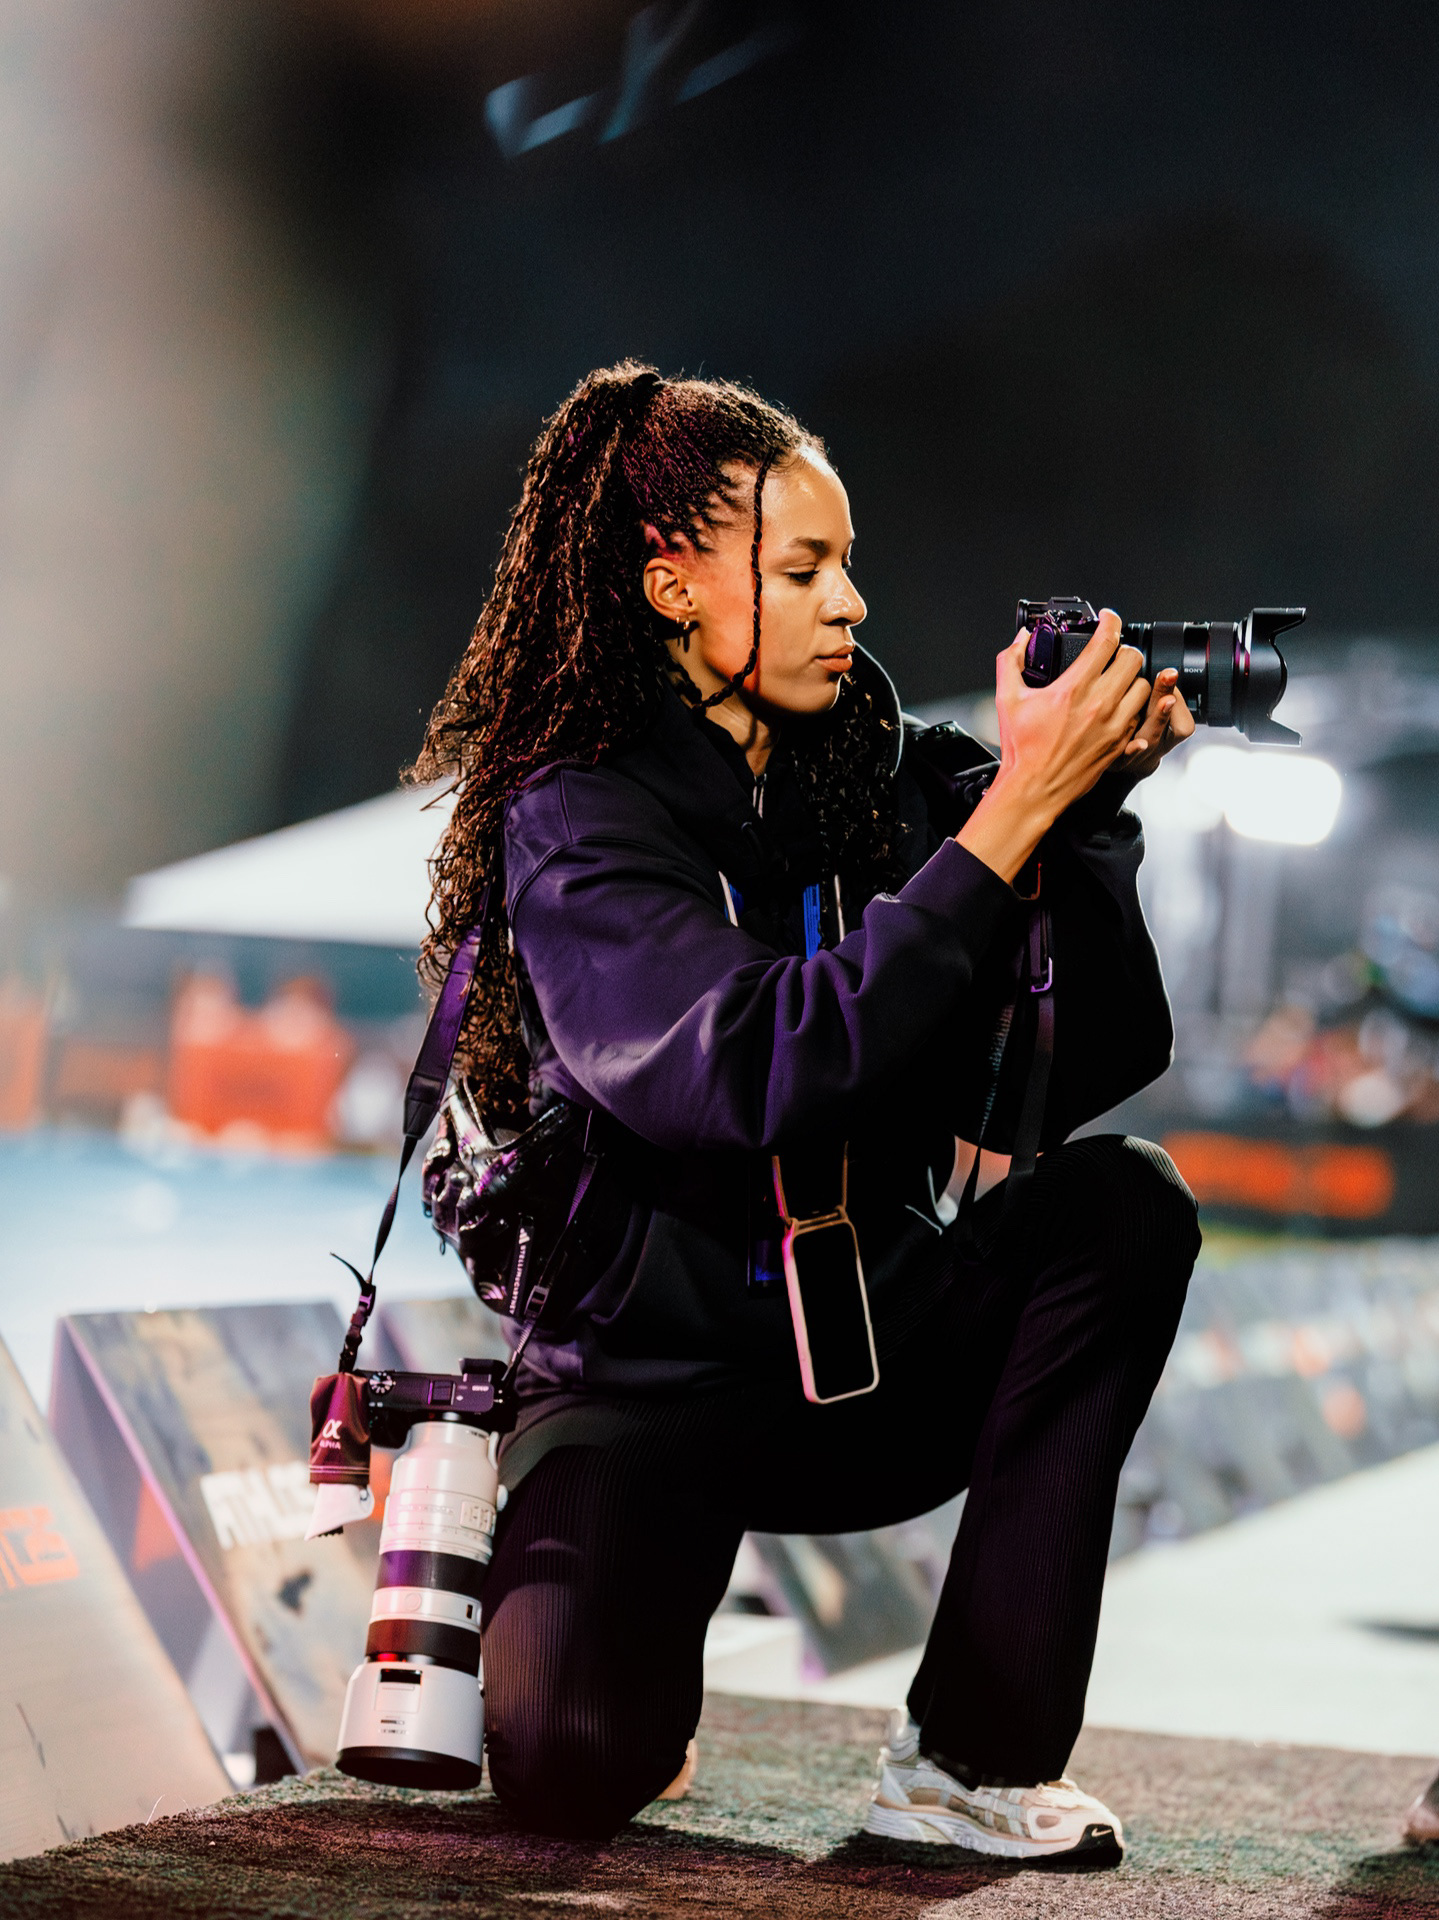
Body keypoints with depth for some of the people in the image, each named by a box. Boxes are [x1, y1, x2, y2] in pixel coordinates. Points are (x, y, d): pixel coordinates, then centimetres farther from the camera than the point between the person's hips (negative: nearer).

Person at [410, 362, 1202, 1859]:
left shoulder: (872, 784, 0)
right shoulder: (578, 818, -14)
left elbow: (1073, 1077, -5)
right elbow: (758, 1073, -32)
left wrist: (1088, 809, -17)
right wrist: (1010, 813, -31)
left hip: (860, 1365, 5)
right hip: (645, 1381, -5)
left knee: (1121, 1202, -21)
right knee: (571, 1767, -28)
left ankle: (967, 1760, -17)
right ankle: (538, 1590, 13)